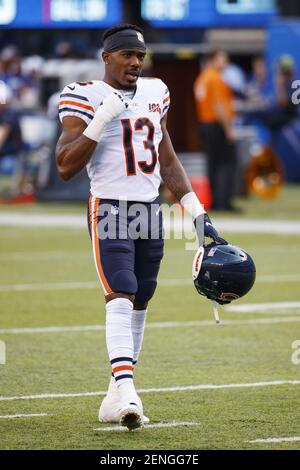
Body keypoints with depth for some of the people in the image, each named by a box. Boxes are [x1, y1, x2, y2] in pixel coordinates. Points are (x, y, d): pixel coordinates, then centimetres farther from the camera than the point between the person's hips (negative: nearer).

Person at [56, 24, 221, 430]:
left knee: (139, 303, 7)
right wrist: (100, 122, -21)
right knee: (121, 297, -20)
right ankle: (125, 389, -30)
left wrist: (196, 211, 16)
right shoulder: (86, 97, -5)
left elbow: (167, 160, 21)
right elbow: (65, 167, -12)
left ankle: (118, 396, 13)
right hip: (110, 209, -6)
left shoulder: (154, 93, 14)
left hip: (150, 209, 6)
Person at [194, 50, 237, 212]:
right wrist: (228, 128, -17)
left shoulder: (201, 78, 14)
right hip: (218, 125, -9)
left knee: (213, 163, 11)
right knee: (228, 163, -6)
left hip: (204, 124, 9)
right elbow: (218, 106, -19)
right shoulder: (216, 79, -14)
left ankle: (215, 201, 11)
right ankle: (224, 201, -13)